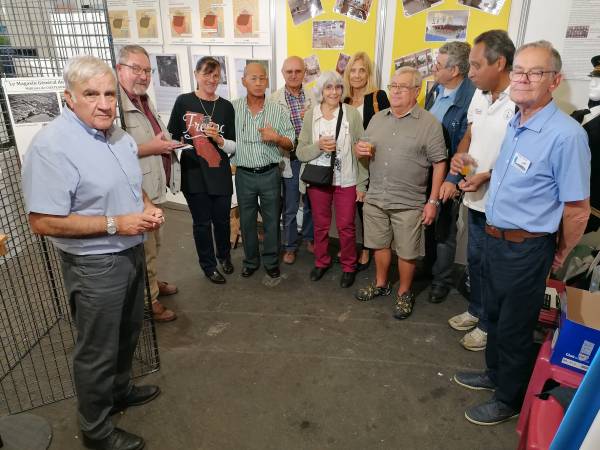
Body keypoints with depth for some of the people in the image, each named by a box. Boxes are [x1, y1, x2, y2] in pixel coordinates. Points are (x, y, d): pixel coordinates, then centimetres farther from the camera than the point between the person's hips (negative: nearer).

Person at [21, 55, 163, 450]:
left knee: (128, 332, 25)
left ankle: (120, 390, 50)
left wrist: (148, 207, -2)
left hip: (131, 253, 8)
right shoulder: (52, 146, -22)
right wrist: (115, 224, -24)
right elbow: (43, 222, -24)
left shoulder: (117, 133, 4)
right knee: (97, 350, 9)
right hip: (95, 265, -8)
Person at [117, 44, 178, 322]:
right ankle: (148, 301, 19)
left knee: (153, 244, 23)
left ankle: (152, 283, 43)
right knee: (144, 249, 3)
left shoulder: (145, 100, 15)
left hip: (153, 189, 10)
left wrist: (167, 143, 11)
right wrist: (151, 147, -23)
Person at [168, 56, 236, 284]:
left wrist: (219, 139, -15)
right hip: (193, 174, -1)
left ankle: (224, 256, 41)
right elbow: (173, 137, 2)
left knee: (222, 220, 13)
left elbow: (233, 146, 4)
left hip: (220, 174, 2)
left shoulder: (226, 106, 3)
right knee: (202, 222, 9)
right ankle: (209, 265, 30)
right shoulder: (184, 101, -2)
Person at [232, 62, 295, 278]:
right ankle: (251, 261, 32)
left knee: (271, 220, 10)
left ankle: (271, 261, 28)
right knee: (247, 220, 12)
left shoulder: (279, 110, -1)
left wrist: (276, 138, -17)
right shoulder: (232, 108, -1)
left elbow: (290, 144, 2)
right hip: (244, 175, 0)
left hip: (270, 174, 0)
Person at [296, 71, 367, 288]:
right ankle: (321, 261, 35)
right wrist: (319, 146, -19)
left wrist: (362, 183, -6)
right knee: (320, 225, 15)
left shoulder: (352, 113, -6)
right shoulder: (310, 115, -1)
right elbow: (300, 152, 0)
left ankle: (348, 266, 26)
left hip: (346, 180, -2)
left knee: (346, 226, 6)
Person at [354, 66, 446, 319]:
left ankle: (404, 293, 28)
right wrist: (360, 150, -7)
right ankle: (380, 284, 38)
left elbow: (439, 163, -8)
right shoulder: (377, 118, 9)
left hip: (408, 203, -4)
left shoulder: (429, 123, -8)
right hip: (375, 198, 5)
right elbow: (365, 151, 18)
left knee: (407, 253, 8)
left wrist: (432, 201, -12)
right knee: (379, 244, 18)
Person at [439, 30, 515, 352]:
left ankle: (489, 325, 30)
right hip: (476, 197, 7)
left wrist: (486, 176, -23)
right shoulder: (479, 95, 4)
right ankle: (475, 311, 42)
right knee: (474, 259, 21)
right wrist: (454, 173, -1)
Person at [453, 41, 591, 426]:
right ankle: (496, 374, 47)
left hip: (526, 249, -8)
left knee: (514, 328, 10)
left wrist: (560, 254, -5)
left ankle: (510, 400, 34)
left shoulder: (566, 134, -22)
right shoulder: (514, 124, 5)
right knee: (494, 315, 23)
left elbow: (577, 207, -18)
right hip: (494, 238, 8)